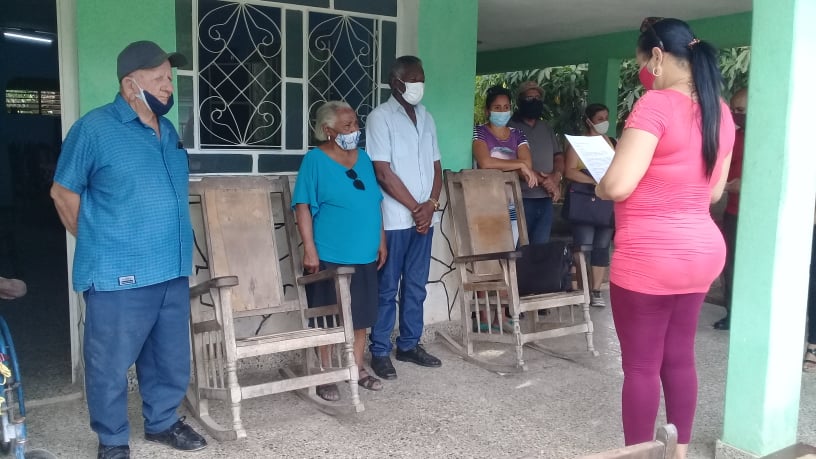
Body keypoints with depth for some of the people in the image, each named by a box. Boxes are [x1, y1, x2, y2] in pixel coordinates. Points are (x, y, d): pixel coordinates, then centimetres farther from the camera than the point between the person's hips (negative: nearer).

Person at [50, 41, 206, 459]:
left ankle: (162, 422, 36)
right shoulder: (94, 128, -8)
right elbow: (63, 192, -2)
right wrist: (99, 245, 5)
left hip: (172, 271, 6)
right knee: (111, 365, 6)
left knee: (171, 359, 17)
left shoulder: (168, 131, 11)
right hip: (120, 277, -6)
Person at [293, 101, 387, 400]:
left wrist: (381, 241, 13)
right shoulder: (315, 160, -8)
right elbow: (303, 207, -11)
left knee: (361, 316, 14)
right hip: (330, 255, -6)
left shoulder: (363, 157, 10)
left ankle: (358, 369, 28)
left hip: (364, 253, 6)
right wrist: (310, 249, -17)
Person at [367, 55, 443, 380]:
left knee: (416, 285, 12)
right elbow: (383, 173, -13)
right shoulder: (380, 117, -7)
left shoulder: (426, 118, 14)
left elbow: (436, 166, 13)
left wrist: (431, 204, -3)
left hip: (425, 216, 6)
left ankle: (409, 345, 24)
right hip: (395, 217, -6)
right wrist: (415, 207, -11)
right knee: (387, 287, 1)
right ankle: (380, 351, 11)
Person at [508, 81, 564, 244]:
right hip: (522, 197, -6)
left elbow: (558, 156, 18)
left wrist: (556, 177, -4)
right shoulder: (511, 127, -3)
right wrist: (542, 180, -15)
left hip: (546, 198, 6)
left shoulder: (546, 128, 18)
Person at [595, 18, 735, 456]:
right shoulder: (720, 111, 8)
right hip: (701, 251, 8)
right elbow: (714, 191, 16)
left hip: (648, 258, -8)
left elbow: (617, 186, -23)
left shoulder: (656, 105, -17)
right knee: (679, 358, 18)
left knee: (641, 366, 4)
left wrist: (599, 187, -2)